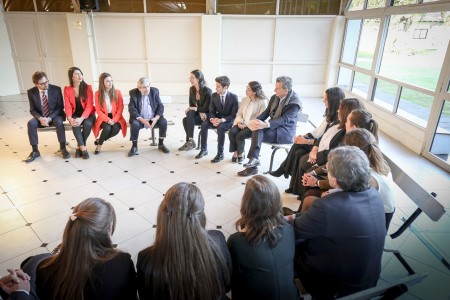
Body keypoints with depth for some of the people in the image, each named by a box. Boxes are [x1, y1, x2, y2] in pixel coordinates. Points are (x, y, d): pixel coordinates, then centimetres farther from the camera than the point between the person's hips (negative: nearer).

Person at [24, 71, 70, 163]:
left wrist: (49, 118, -22)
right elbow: (32, 110, -1)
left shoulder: (56, 89, -12)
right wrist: (40, 118, -23)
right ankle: (35, 151, -14)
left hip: (55, 115, -2)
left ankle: (63, 148, -21)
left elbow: (60, 107, -9)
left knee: (59, 122, -35)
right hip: (40, 117, 2)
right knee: (31, 123, -27)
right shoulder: (31, 92, -6)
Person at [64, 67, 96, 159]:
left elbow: (89, 106, -12)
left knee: (88, 124, -33)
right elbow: (67, 106, -5)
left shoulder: (87, 87, -5)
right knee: (75, 125, -33)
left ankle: (79, 147, -12)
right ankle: (83, 148, -24)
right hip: (75, 114, 1)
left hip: (88, 114, -1)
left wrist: (82, 118, -26)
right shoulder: (67, 89, 0)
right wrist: (70, 118, -25)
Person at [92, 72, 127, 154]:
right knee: (107, 128, -32)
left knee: (116, 129, -29)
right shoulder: (98, 94, -3)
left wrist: (114, 119, -17)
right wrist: (108, 120, -18)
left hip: (116, 117, 1)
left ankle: (99, 140, -3)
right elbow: (98, 110, -4)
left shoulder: (117, 92, -1)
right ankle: (99, 144, -3)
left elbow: (120, 108, -3)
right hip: (104, 118, -1)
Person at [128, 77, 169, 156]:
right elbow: (132, 109, -12)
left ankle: (161, 144, -4)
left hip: (153, 118, 2)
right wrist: (142, 120, -26)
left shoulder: (155, 91, -2)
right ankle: (134, 146, -10)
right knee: (134, 124, -32)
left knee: (163, 122, -25)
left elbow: (160, 106, -3)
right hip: (140, 119, -1)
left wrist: (156, 118, -21)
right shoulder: (133, 93, -6)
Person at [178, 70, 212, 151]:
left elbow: (206, 108, -18)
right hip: (197, 113, 6)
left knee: (186, 119, -27)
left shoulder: (207, 91, -16)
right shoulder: (191, 89, 2)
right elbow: (191, 105, 4)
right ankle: (190, 141, -21)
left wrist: (192, 108, -14)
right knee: (190, 113, -29)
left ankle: (190, 141, -16)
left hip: (207, 115, -5)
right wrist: (200, 112, -15)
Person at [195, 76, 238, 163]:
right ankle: (204, 150, -11)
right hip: (217, 118, 5)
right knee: (204, 124, -23)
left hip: (229, 121, -4)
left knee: (220, 127, -36)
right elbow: (211, 111, 2)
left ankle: (220, 154, -24)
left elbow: (234, 115, -15)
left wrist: (222, 120, -30)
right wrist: (212, 119, -23)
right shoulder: (214, 96, -2)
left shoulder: (233, 97, -15)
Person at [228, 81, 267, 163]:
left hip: (252, 126, -5)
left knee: (240, 135, -27)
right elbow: (239, 113, 14)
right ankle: (235, 152, -6)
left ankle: (240, 153, 0)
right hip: (242, 124, 5)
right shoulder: (244, 99, 10)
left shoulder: (262, 102, -9)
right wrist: (239, 122, -8)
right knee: (231, 132, -23)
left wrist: (246, 125, -18)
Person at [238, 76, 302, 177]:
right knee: (258, 128, -24)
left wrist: (265, 125, -38)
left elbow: (284, 119, -25)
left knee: (258, 131, -28)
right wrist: (256, 120, -14)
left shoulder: (295, 102, -15)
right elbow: (267, 112, 8)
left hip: (285, 132, -7)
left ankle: (254, 158, -28)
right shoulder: (275, 97, 8)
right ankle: (254, 159, -28)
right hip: (273, 126, 7)